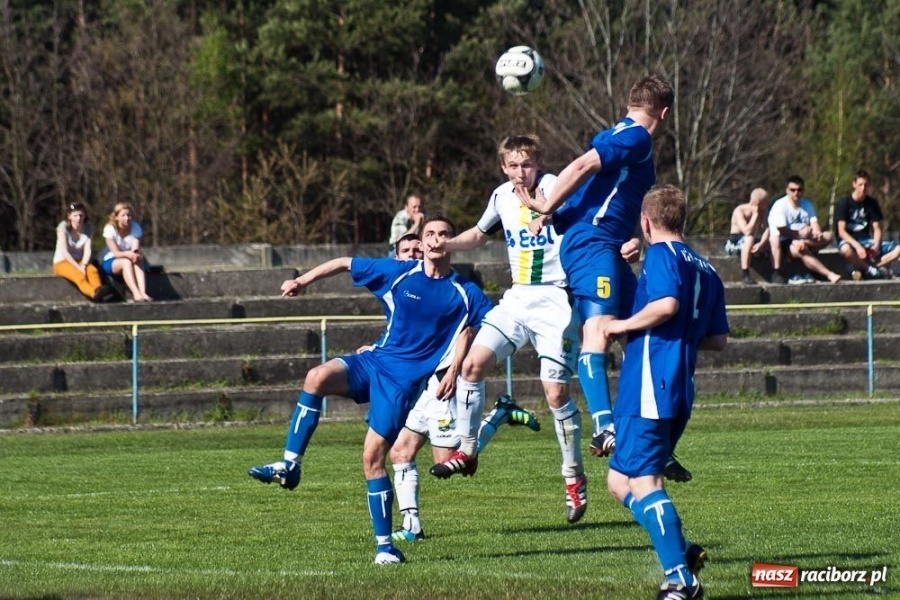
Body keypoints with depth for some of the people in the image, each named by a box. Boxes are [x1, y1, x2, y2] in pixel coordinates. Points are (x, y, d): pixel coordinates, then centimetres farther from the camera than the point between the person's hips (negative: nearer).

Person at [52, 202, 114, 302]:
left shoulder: (88, 229, 3)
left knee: (92, 270, -31)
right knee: (78, 275, -36)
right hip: (62, 262, -4)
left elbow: (87, 250, -6)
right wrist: (78, 267, -22)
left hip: (79, 261, 4)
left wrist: (83, 265, -24)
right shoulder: (63, 227, -8)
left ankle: (98, 289, -60)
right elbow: (64, 252, -15)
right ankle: (95, 294, -65)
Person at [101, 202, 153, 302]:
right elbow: (116, 253, -20)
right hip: (111, 262, -3)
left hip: (128, 261, 3)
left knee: (138, 261, -31)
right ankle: (136, 294, -52)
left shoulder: (135, 227, -4)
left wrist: (135, 254, -39)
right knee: (126, 262, -35)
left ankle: (143, 293, -48)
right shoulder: (110, 229, -14)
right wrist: (127, 254, -42)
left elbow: (136, 250, -14)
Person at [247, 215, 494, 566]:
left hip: (405, 379, -2)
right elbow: (345, 264, 13)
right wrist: (302, 281, 9)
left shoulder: (465, 294, 1)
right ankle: (289, 465, -26)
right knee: (318, 377, -29)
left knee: (372, 456, -12)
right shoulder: (399, 273, 5)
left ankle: (385, 546, -1)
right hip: (374, 361, 2)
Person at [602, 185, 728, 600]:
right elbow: (718, 339, 20)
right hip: (679, 393, 9)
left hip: (650, 387, -9)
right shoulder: (705, 270, 19)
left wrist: (624, 326, -9)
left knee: (642, 482, -9)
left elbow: (667, 303, -23)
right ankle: (680, 553, 3)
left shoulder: (661, 254, -4)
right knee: (620, 480, 15)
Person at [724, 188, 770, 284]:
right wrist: (755, 215, -25)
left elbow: (767, 231, -11)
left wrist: (761, 243, -30)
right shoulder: (740, 211, -17)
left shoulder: (762, 212, 0)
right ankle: (745, 274, -39)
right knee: (749, 238, -38)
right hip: (734, 243, -6)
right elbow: (747, 231, -30)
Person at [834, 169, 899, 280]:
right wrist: (857, 246, -28)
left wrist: (876, 245, -16)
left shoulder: (872, 203, 6)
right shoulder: (843, 203, -8)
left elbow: (877, 229, 6)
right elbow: (842, 231, -13)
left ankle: (862, 268, -26)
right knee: (846, 249, -43)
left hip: (865, 239, 5)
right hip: (848, 240, -5)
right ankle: (872, 270, -21)